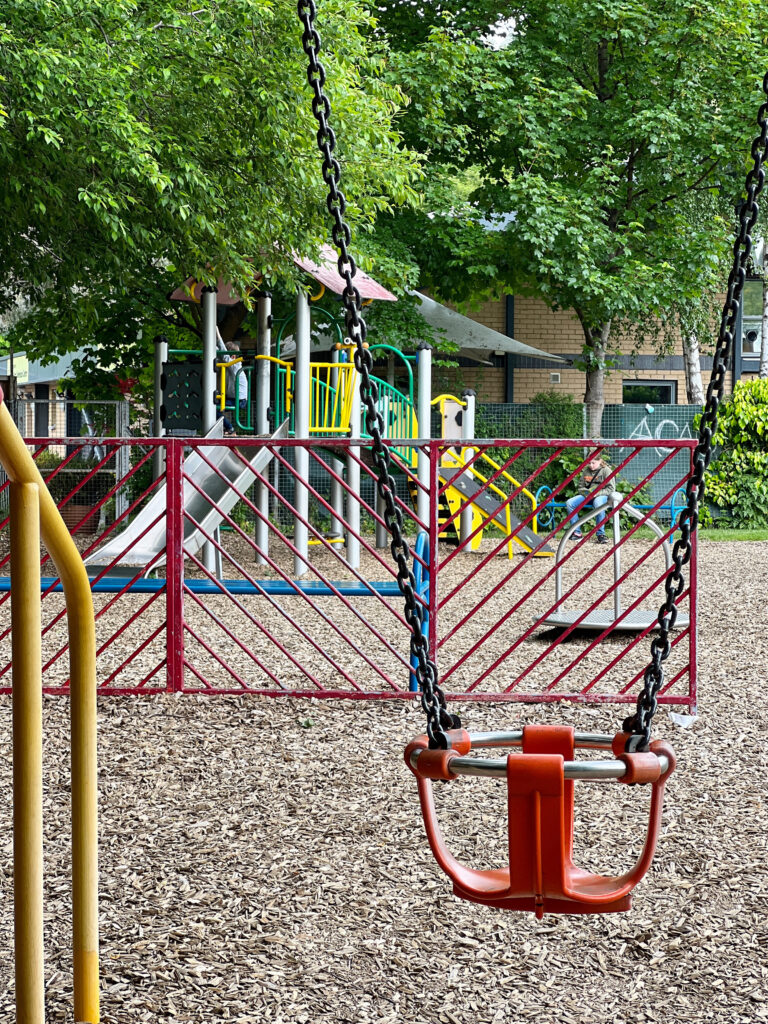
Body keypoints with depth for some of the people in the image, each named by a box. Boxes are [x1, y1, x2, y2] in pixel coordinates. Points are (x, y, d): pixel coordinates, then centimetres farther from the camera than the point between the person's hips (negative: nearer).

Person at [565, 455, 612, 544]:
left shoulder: (606, 470, -1)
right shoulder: (586, 471, 12)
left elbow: (610, 489, -6)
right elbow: (581, 487, 18)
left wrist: (597, 493, -17)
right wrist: (586, 492, -4)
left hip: (602, 495, -5)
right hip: (587, 496, 6)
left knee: (598, 503, -42)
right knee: (569, 503, -17)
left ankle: (601, 534, -34)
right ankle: (576, 532, -12)